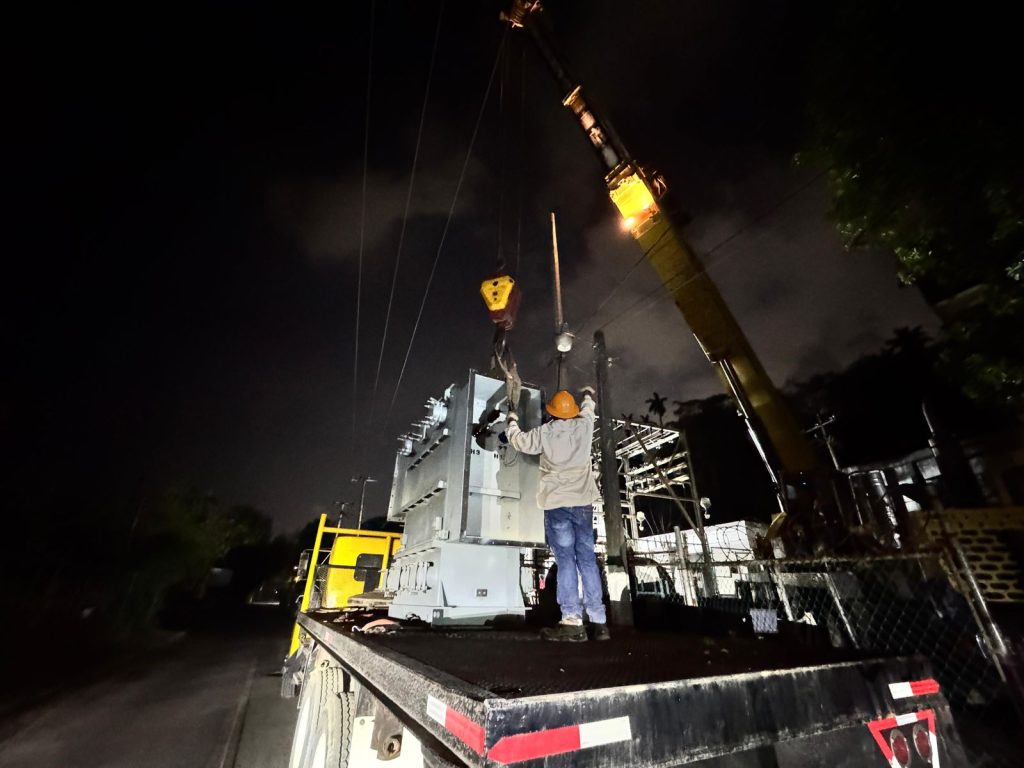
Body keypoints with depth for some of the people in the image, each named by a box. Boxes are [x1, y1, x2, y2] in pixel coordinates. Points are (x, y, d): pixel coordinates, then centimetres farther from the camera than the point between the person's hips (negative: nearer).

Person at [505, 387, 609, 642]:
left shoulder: (544, 432, -1)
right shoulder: (584, 425, 5)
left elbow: (519, 441, 13)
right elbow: (588, 409, 28)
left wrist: (512, 422, 32)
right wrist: (588, 395, 50)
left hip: (557, 503, -3)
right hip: (583, 501, 3)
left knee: (565, 560, -3)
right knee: (587, 559, 6)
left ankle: (572, 622, -6)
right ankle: (598, 621, 9)